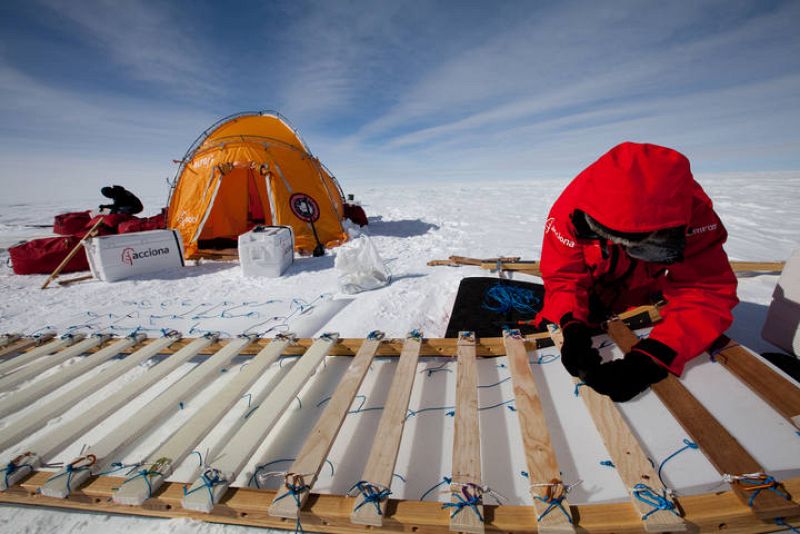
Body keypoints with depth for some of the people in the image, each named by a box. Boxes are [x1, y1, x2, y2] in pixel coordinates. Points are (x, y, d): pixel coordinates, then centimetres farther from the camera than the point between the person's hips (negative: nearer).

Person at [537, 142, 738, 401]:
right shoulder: (572, 207, -35)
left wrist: (652, 358, -50)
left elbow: (706, 290, -36)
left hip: (642, 292, 1)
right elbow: (564, 277, -28)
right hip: (590, 286, -1)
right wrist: (572, 327, -48)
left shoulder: (693, 209, -34)